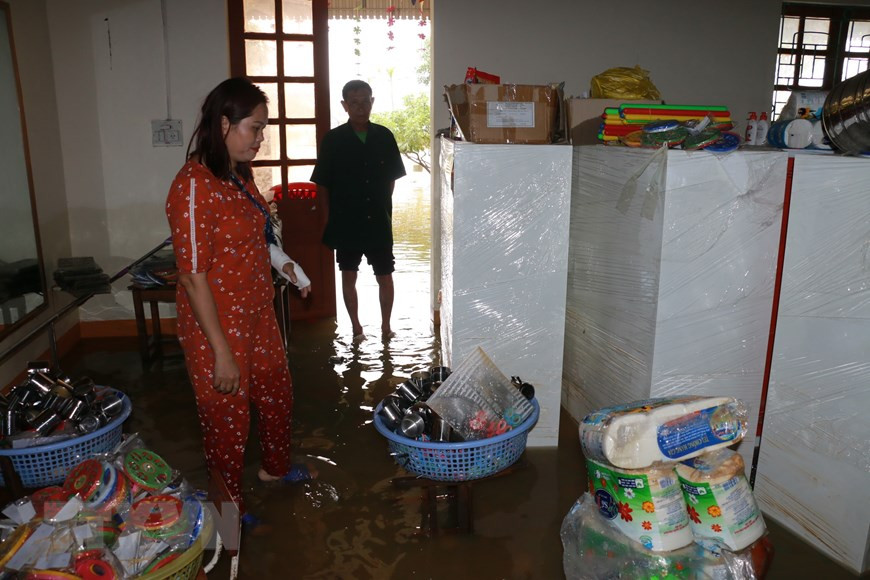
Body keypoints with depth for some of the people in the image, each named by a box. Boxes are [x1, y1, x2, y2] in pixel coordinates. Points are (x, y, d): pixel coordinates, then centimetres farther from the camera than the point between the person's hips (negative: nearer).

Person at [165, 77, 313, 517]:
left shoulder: (240, 175, 4)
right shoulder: (194, 186, -23)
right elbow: (193, 279, -23)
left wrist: (282, 262, 1)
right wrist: (222, 353, -21)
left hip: (257, 312, 9)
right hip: (217, 324, -8)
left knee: (278, 394, 24)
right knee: (228, 417, 10)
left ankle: (276, 466, 50)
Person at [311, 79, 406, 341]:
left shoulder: (384, 136, 0)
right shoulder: (333, 139, -6)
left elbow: (392, 177, 9)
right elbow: (323, 183, -1)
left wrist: (382, 205, 6)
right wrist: (338, 209, 0)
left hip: (379, 221, 1)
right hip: (346, 222, -1)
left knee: (385, 276, 8)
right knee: (349, 276, 9)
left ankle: (386, 325, 25)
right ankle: (356, 326, 25)